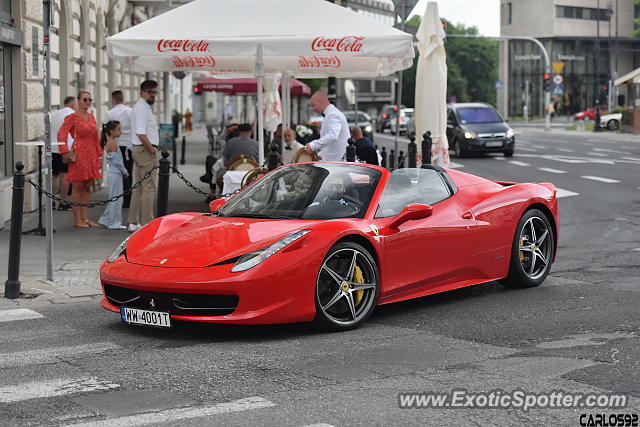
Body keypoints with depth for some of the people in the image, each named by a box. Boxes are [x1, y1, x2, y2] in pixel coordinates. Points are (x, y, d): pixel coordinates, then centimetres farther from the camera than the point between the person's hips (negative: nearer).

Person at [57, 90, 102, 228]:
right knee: (77, 188, -2)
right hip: (79, 154, -7)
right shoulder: (72, 117, -6)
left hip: (91, 155, 7)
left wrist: (99, 155, 15)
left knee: (87, 188, 10)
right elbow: (61, 134, -14)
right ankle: (77, 220, 2)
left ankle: (84, 218, 16)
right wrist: (65, 152, -20)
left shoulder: (91, 117, 15)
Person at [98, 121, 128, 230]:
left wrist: (123, 171, 14)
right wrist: (125, 171, -8)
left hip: (113, 173, 10)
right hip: (115, 173, -10)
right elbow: (117, 160, -18)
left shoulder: (109, 142, 14)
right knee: (116, 199, -4)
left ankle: (105, 220, 21)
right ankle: (114, 223, 0)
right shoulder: (113, 143, -15)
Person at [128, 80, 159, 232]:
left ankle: (134, 222, 19)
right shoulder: (141, 108, -14)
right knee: (149, 188, -9)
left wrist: (153, 149, 16)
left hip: (140, 150, 11)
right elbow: (141, 134, -22)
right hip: (145, 150, -11)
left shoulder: (144, 107, 19)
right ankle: (147, 223, -9)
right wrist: (152, 151, -17)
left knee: (139, 188, 14)